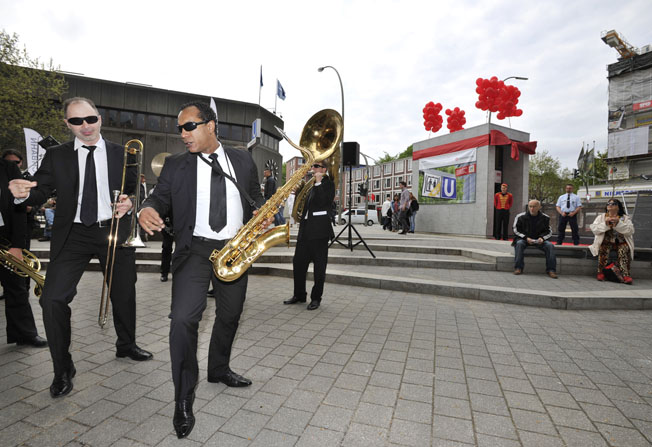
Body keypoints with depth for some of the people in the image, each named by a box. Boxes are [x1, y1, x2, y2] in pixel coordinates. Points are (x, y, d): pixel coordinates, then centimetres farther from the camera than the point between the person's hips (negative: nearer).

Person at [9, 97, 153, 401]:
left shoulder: (122, 154, 5)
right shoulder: (56, 156, 5)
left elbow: (136, 190, 7)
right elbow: (42, 191, -1)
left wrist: (129, 203, -14)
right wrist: (24, 193, -23)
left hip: (114, 231, 1)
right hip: (73, 235, 0)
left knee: (124, 294, 13)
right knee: (52, 299, -11)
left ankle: (126, 345, 39)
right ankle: (63, 369, 11)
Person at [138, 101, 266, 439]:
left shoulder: (242, 160, 8)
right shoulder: (175, 164, 6)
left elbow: (255, 197, 15)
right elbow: (161, 196, 0)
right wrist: (148, 209, -23)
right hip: (194, 250, -1)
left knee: (229, 316, 15)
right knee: (183, 319, -15)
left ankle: (219, 370, 41)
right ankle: (184, 400, 4)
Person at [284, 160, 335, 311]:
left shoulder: (328, 184, -3)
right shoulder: (312, 184, 18)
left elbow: (322, 201, -21)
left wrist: (318, 182, -16)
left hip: (319, 230, -8)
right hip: (306, 229, 8)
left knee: (319, 266, 1)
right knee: (298, 262, 9)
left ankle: (316, 298, 12)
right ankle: (299, 295, 22)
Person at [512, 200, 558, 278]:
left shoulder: (545, 218, 3)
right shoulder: (520, 217, -4)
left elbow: (549, 232, 11)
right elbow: (516, 231, -2)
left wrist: (542, 238, -11)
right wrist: (526, 238, -16)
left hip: (539, 240, 2)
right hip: (523, 238, -2)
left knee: (550, 245, -24)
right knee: (519, 244, -34)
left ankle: (551, 270, -18)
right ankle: (518, 268, -31)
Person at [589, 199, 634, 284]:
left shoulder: (625, 218, 10)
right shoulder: (601, 217, 12)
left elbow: (630, 230, -7)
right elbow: (594, 229, -1)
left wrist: (618, 223, -19)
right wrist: (605, 224, -15)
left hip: (621, 242, 0)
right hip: (606, 242, 0)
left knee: (624, 250, -32)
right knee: (603, 249, -33)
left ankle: (626, 275, -34)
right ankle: (600, 272, -23)